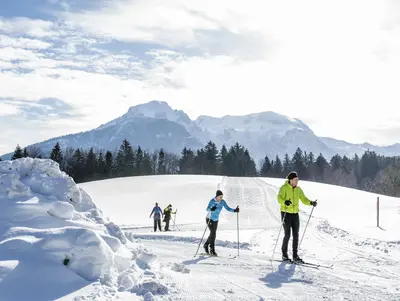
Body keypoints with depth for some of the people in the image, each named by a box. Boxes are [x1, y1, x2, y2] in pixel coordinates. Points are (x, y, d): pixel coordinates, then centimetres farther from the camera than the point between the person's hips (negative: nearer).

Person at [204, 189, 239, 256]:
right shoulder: (212, 201, -24)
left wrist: (234, 210, -21)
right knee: (213, 233, -16)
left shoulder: (222, 202, -9)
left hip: (215, 220, 6)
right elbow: (207, 209, -34)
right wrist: (211, 209, -56)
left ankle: (206, 245, 34)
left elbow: (228, 208, -5)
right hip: (209, 219, -6)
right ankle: (212, 250, -9)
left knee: (213, 234, 11)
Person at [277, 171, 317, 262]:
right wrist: (285, 202, -43)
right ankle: (284, 255, 8)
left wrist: (311, 202, -14)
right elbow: (279, 198, -21)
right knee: (287, 235, -6)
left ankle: (295, 255, 13)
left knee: (296, 235, 4)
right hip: (286, 213, -5)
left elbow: (303, 199, 7)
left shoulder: (298, 189, 8)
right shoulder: (284, 188, -9)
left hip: (295, 214, 5)